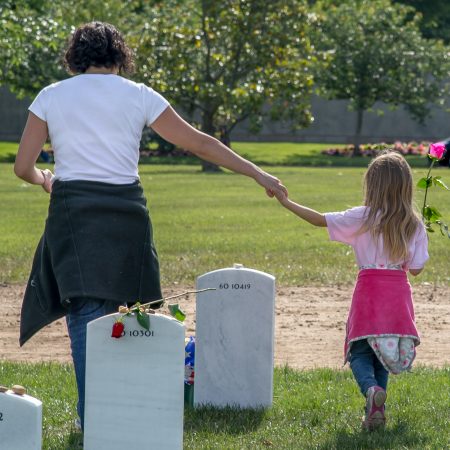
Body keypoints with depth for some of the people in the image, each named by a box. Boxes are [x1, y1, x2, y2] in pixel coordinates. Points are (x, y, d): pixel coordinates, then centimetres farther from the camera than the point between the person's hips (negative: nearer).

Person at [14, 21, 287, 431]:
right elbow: (199, 143, 6)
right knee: (112, 312, 12)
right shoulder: (137, 96, 5)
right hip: (125, 211, 1)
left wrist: (45, 180, 29)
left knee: (85, 314, -2)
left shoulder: (51, 97, 5)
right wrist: (258, 174, 12)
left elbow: (23, 166, 5)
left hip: (72, 211, -1)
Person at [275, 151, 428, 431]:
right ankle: (375, 411, 7)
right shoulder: (414, 225, 1)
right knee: (382, 354, 14)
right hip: (399, 292, 3)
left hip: (369, 289, -3)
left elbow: (320, 220, 0)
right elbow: (416, 269, 2)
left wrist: (287, 203, 10)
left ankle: (372, 389, -29)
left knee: (359, 351, 1)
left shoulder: (363, 217, -5)